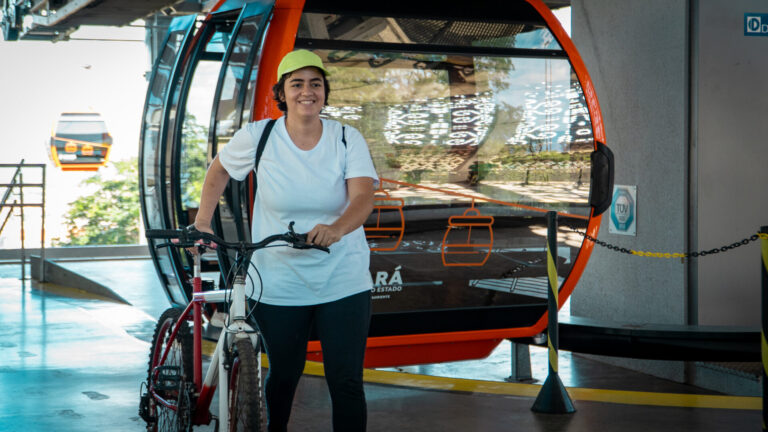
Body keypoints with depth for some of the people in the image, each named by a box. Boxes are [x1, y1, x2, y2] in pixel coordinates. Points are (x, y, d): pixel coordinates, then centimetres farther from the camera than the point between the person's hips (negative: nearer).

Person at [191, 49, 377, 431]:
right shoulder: (258, 136, -6)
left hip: (343, 282, 0)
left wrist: (337, 228, -40)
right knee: (283, 376, 14)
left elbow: (364, 196, -20)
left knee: (347, 382, -1)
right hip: (278, 284, 0)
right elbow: (219, 170, 13)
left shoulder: (348, 139, -6)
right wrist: (202, 222, 8)